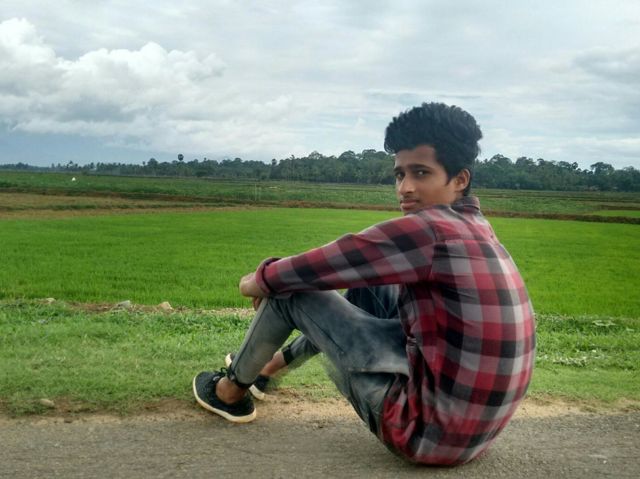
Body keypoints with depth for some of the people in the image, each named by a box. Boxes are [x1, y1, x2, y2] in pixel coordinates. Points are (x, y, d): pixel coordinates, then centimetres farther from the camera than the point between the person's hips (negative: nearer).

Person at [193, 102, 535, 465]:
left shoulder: (432, 230, -21)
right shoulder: (474, 228, 8)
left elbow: (323, 266, -14)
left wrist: (262, 279, 7)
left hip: (430, 430, -8)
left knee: (293, 289, -1)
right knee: (370, 287, 21)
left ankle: (232, 389, 24)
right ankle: (279, 360, 38)